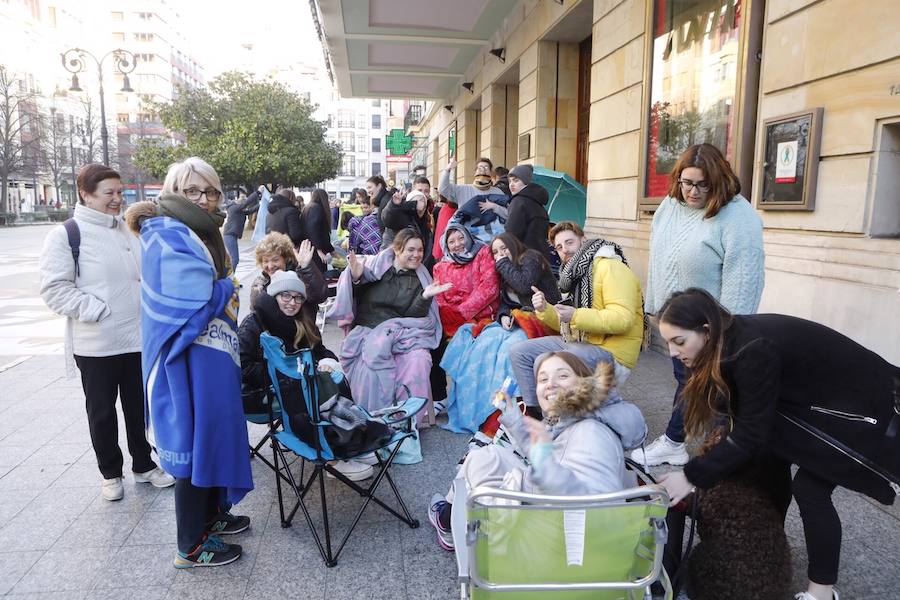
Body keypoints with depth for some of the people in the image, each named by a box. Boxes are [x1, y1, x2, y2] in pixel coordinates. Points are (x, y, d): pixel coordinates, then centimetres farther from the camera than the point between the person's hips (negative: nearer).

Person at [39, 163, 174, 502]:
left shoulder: (127, 232, 9)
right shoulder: (66, 234, -8)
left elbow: (145, 274, 19)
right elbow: (55, 289, -12)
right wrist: (96, 310, -18)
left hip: (137, 339, 5)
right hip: (95, 344, -5)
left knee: (138, 407, 16)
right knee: (102, 411, 11)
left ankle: (144, 465, 32)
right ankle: (110, 472, 29)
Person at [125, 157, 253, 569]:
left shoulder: (203, 233, 13)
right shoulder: (167, 238, -18)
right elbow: (198, 300, -24)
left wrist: (222, 292, 3)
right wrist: (228, 287, -7)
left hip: (210, 354, 10)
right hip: (187, 361, -10)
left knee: (213, 433, 19)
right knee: (194, 441, 0)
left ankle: (212, 513, 38)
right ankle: (191, 546, 16)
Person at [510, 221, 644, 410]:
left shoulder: (610, 267, -11)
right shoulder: (575, 273, 18)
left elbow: (623, 318, -23)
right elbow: (566, 324, 20)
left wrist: (576, 316, -29)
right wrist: (544, 309, 0)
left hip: (611, 352, -9)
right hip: (578, 341, 9)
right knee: (519, 353, 1)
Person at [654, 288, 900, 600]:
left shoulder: (755, 352, -35)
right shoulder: (731, 339, -8)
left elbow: (750, 433, -29)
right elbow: (745, 413, 0)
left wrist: (691, 477, -26)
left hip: (864, 403, -8)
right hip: (817, 396, 8)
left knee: (809, 487, -9)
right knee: (770, 456, 5)